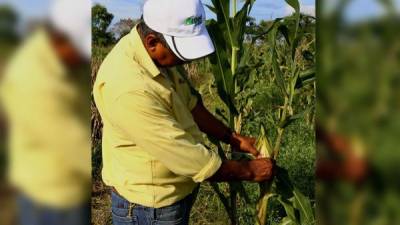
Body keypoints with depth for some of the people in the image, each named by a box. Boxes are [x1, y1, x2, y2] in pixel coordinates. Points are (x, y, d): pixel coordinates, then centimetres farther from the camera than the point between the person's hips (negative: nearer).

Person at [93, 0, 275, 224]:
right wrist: (250, 171, -16)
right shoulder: (130, 89, -34)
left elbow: (190, 104, 10)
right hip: (150, 207, -8)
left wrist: (233, 138, 4)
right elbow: (190, 158, -28)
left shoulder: (162, 55, -6)